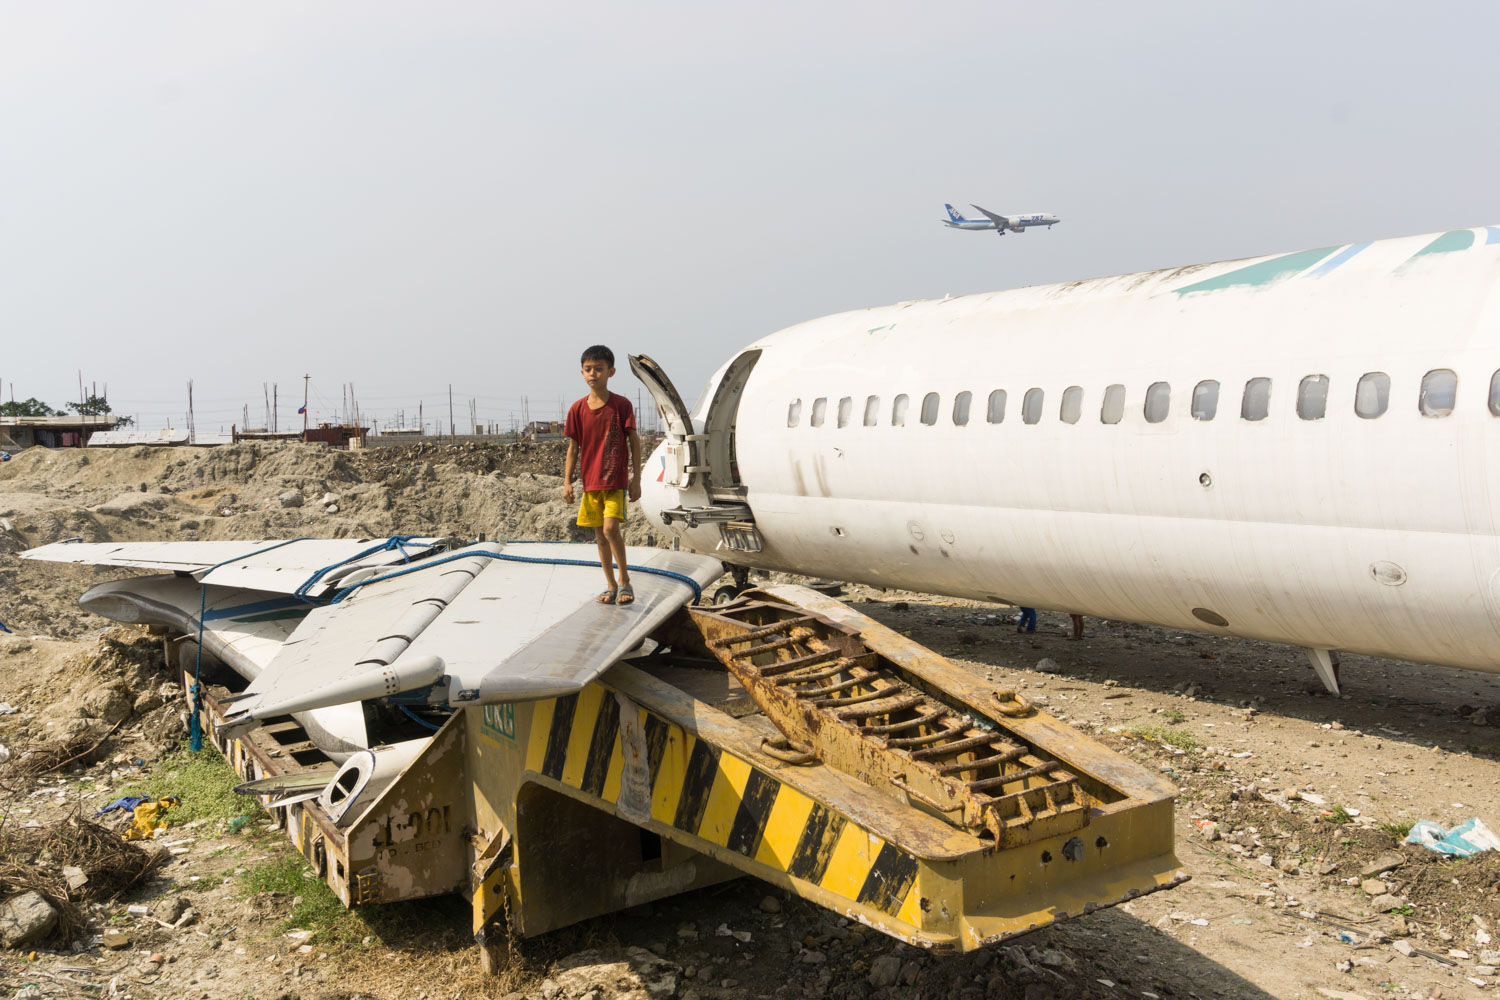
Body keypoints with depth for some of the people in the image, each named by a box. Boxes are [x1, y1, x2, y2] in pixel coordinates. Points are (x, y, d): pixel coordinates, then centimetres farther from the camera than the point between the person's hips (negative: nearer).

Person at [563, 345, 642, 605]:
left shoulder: (621, 405, -5)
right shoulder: (578, 409, 3)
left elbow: (634, 442, -1)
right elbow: (573, 447, 8)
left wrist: (636, 479, -4)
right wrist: (567, 481, 2)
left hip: (616, 479, -4)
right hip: (590, 481, 4)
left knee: (611, 528, -18)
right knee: (600, 535, 9)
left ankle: (625, 580, -2)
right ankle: (611, 586, 20)